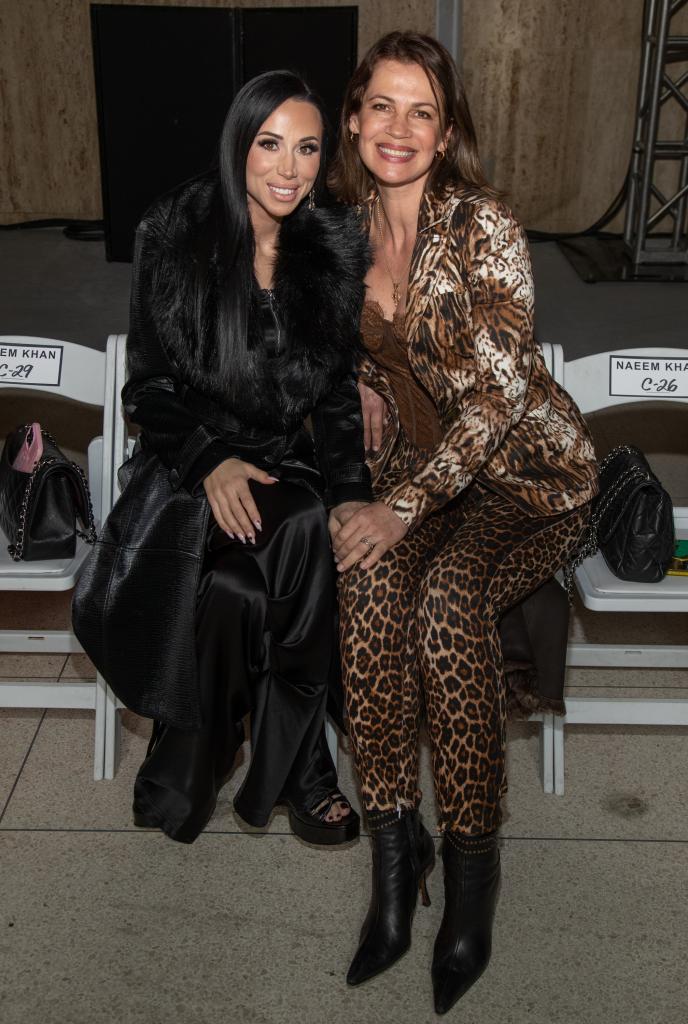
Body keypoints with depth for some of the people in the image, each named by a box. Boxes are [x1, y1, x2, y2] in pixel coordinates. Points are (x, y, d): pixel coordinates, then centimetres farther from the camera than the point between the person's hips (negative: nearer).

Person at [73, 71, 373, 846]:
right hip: (186, 466, -2)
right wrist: (211, 461, -20)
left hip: (286, 462, 2)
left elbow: (340, 396, 7)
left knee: (306, 527, -33)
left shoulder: (338, 252, 4)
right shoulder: (174, 234, -3)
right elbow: (147, 386, -2)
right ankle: (301, 768, -12)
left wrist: (350, 490, -9)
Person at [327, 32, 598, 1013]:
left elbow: (499, 393, -19)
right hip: (423, 467, 4)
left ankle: (472, 859, -16)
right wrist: (368, 483, -3)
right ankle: (394, 839, -19)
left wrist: (404, 505, -26)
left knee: (449, 592, -32)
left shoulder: (485, 227, -13)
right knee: (367, 575, -28)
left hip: (530, 470, -4)